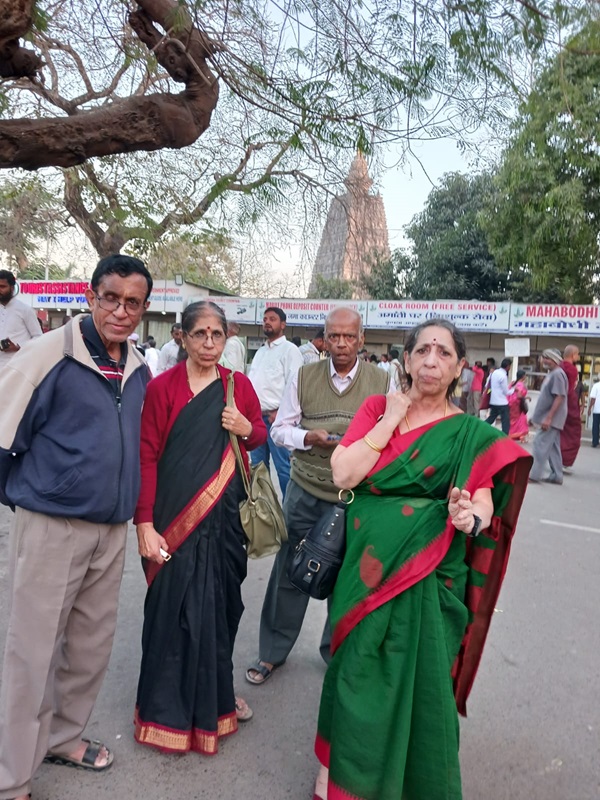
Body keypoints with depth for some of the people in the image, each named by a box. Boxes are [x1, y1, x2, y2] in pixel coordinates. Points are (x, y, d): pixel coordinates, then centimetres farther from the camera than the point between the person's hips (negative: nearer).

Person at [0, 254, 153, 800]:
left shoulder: (139, 370, 6)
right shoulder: (52, 353, -13)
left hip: (112, 528, 6)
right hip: (51, 525, -6)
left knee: (93, 642, 17)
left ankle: (63, 736, 40)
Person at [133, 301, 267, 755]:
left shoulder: (239, 385, 4)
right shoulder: (162, 387, -6)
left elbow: (261, 432, 15)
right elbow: (147, 457, -8)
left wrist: (247, 429, -9)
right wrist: (145, 523, -14)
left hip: (225, 515, 3)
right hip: (175, 517, -3)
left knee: (221, 603, 13)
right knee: (176, 606, 4)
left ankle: (214, 697, 37)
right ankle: (169, 712, 28)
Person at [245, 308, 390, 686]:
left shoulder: (383, 382, -2)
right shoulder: (303, 377, 1)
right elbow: (280, 429, 5)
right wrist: (309, 437, -14)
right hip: (305, 490, 1)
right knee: (289, 572, 9)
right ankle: (272, 651, 29)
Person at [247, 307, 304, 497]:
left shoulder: (290, 349, -5)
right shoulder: (260, 351, 20)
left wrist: (280, 412, -18)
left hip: (276, 416, -8)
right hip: (256, 416, 8)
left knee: (283, 466, -5)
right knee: (258, 465, 16)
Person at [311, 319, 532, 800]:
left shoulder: (470, 432, -1)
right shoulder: (377, 409, 2)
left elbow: (484, 506, -8)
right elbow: (343, 474, -10)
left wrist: (472, 519, -30)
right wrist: (390, 421, -10)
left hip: (428, 579, -1)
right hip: (367, 568, 2)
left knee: (417, 678, 6)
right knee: (357, 667, 11)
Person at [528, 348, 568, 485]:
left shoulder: (558, 374, -16)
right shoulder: (552, 374, 14)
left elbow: (560, 397, -23)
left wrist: (549, 417, -25)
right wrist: (543, 417, 22)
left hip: (552, 418, -10)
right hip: (552, 418, 10)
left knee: (540, 444, -9)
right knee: (552, 447, 12)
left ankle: (535, 476, -6)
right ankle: (556, 476, 18)